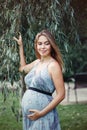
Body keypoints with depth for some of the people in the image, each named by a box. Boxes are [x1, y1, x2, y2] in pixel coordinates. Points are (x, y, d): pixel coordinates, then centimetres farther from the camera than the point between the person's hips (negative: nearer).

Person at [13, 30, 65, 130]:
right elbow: (23, 68, 29)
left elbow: (61, 95, -14)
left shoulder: (53, 65, -12)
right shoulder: (37, 62, 8)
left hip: (43, 114, -7)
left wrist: (42, 113, -18)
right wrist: (21, 46, 26)